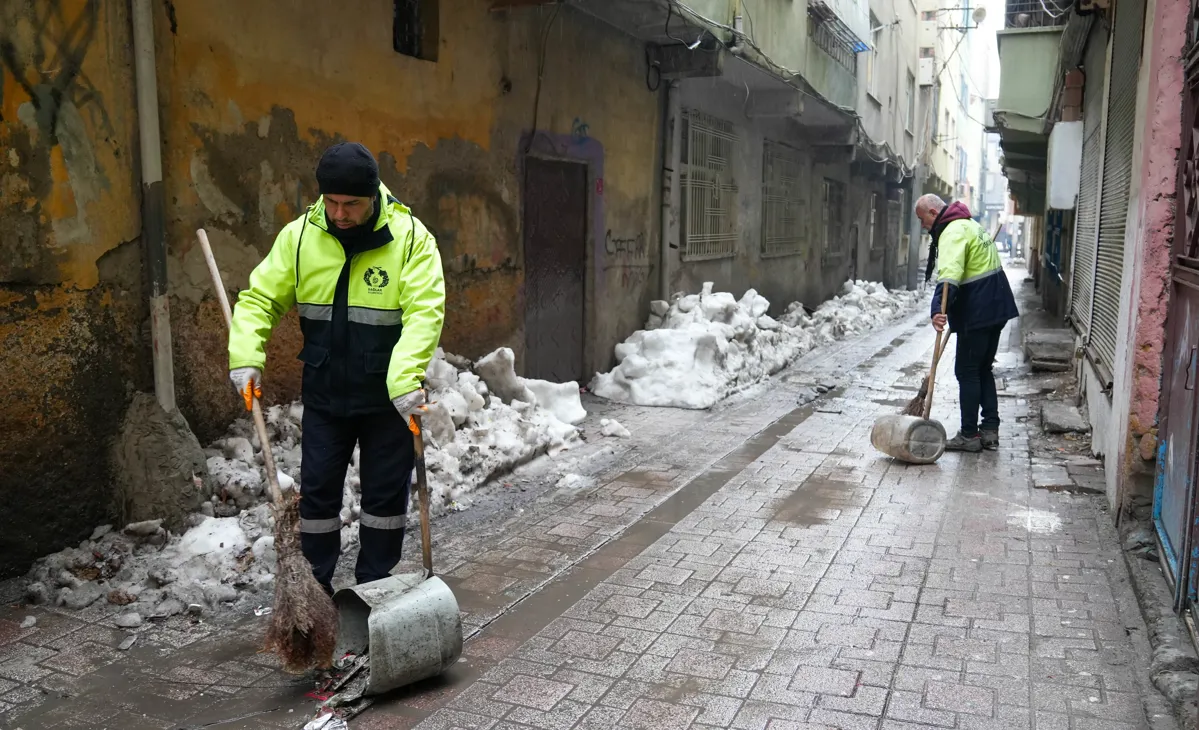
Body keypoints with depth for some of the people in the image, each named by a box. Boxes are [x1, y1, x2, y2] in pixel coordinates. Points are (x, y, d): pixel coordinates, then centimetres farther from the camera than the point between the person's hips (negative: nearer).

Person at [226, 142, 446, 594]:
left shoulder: (410, 238, -14)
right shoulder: (299, 235, -5)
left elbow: (424, 313, -23)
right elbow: (259, 297, -1)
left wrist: (406, 381, -34)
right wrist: (246, 358, -16)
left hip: (388, 398, -2)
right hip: (324, 395, 3)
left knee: (386, 492, 10)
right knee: (317, 489, 10)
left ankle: (375, 587, 29)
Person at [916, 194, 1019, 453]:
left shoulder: (953, 231, -15)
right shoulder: (970, 224, 19)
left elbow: (949, 273, -32)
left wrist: (939, 309, -43)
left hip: (977, 313, -10)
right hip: (995, 308, 10)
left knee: (967, 372, -2)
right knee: (984, 370, 15)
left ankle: (969, 435, 3)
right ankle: (990, 429, 18)